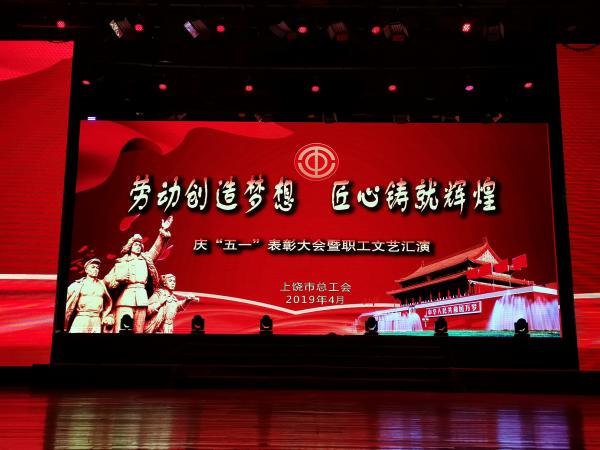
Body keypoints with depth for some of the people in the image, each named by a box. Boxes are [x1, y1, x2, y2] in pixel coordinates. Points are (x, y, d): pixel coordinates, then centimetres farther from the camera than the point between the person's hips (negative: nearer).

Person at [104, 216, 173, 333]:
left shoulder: (146, 258, 22)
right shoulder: (120, 262, 17)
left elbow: (157, 248, 8)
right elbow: (107, 279, 14)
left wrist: (163, 232, -4)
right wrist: (118, 279, -6)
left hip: (141, 297, 2)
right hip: (125, 297, -2)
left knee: (139, 330, 0)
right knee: (121, 329, -13)